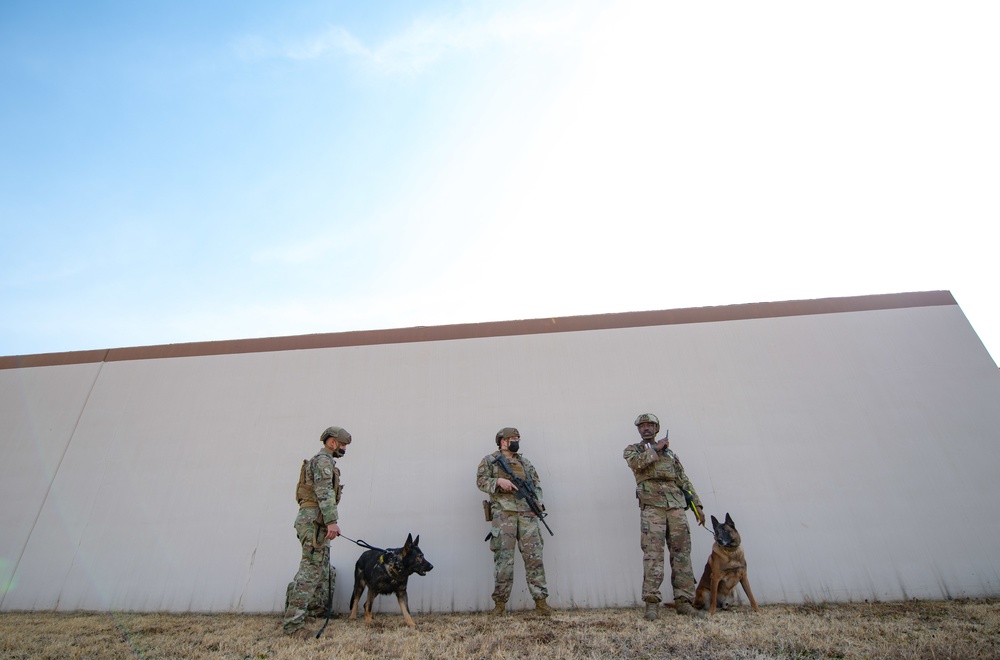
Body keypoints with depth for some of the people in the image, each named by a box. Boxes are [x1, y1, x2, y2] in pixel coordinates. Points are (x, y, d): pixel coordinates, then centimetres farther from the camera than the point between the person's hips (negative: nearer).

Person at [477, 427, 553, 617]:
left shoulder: (525, 462, 20)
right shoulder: (490, 460, 8)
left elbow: (537, 484, 17)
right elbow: (481, 480, 0)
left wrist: (538, 502, 0)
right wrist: (499, 481, -16)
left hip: (527, 513, 4)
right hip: (503, 513, -3)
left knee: (534, 555, 1)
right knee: (504, 557, -2)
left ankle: (540, 600, 8)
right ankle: (500, 603, 10)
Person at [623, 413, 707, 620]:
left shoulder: (669, 452, 23)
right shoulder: (632, 449, 12)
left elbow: (684, 480, 21)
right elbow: (637, 462, -12)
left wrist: (697, 505, 13)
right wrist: (656, 448, -2)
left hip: (676, 506, 4)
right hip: (652, 506, -4)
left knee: (682, 553, 1)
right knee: (653, 553, -9)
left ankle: (683, 601, 8)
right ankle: (652, 601, -6)